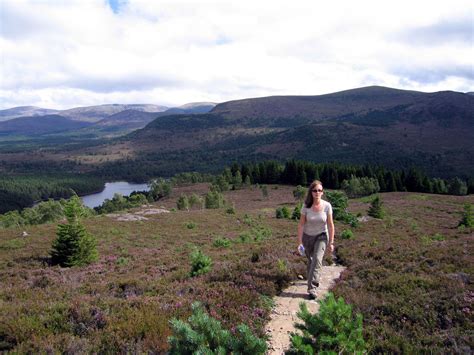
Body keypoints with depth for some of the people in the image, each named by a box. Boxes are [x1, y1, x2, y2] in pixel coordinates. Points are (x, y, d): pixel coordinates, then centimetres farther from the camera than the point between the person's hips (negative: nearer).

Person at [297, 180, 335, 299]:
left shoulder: (327, 206, -17)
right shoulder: (306, 207, -17)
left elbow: (330, 225, -10)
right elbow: (301, 225, -12)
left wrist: (331, 242, -9)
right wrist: (300, 242, -13)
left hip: (321, 236, -1)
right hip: (307, 236, 2)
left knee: (317, 259, -19)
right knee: (310, 260, 17)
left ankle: (312, 288, -16)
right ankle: (314, 279, 45)